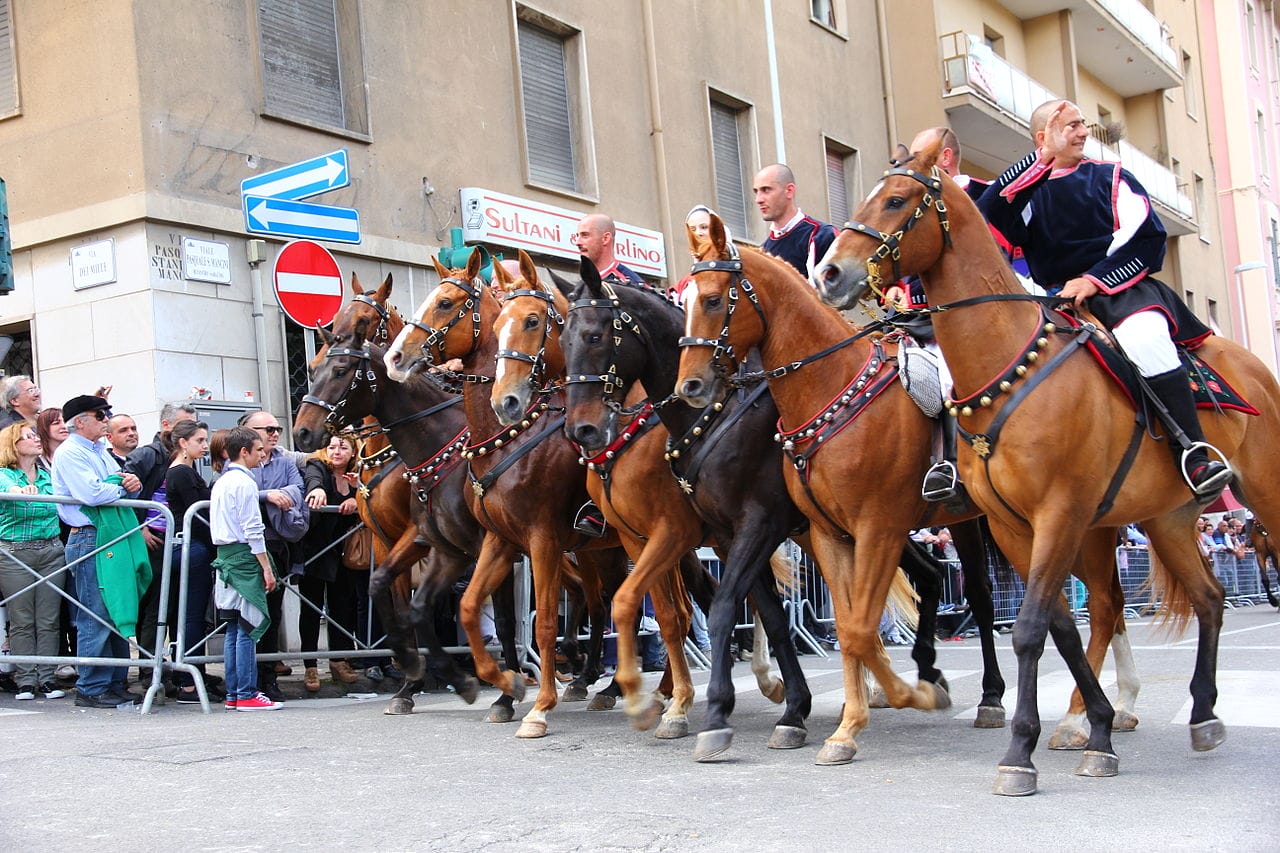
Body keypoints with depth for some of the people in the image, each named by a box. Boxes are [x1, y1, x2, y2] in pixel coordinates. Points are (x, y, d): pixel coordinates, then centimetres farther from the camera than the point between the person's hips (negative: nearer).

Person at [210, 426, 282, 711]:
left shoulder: (221, 482, 17)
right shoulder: (244, 482, -11)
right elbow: (253, 530, -15)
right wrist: (266, 568, -12)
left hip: (226, 557, 9)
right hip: (245, 558, -9)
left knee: (234, 629, 10)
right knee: (247, 629, -7)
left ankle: (233, 694, 13)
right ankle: (247, 695, -6)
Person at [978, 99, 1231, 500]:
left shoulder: (1111, 177, 13)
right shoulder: (1027, 191, 15)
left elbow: (1146, 234, 0)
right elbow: (987, 215, -8)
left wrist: (1095, 280, -14)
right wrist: (1041, 160, -3)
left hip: (1122, 289, -2)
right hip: (1057, 301, 3)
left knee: (1144, 336, -35)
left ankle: (1192, 455, -33)